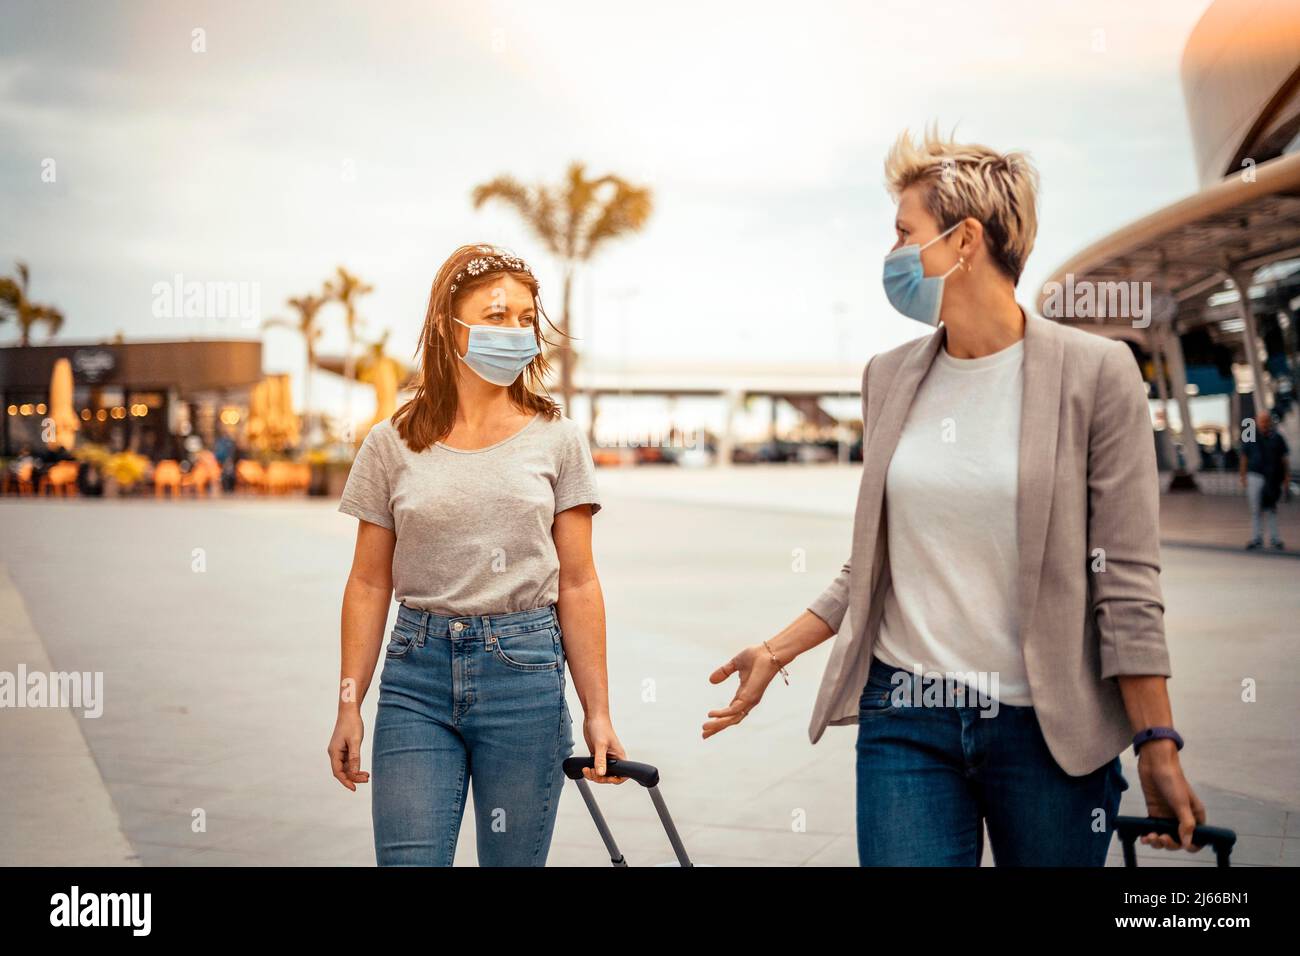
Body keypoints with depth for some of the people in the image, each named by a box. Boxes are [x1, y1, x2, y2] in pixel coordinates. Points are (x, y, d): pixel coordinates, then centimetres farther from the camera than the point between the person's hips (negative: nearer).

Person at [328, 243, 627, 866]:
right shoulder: (393, 444, 3)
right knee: (408, 859, -4)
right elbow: (369, 585, 6)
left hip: (525, 672, 0)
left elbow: (578, 585, 2)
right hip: (417, 674, 0)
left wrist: (597, 713, 0)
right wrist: (349, 705, 3)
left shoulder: (557, 440, 3)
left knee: (514, 859, 9)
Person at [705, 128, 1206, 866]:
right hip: (905, 717, 3)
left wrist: (1158, 748, -8)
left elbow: (1126, 579, -7)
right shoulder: (890, 377, 7)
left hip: (1048, 725, -3)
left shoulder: (1096, 373, -7)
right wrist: (778, 652, 12)